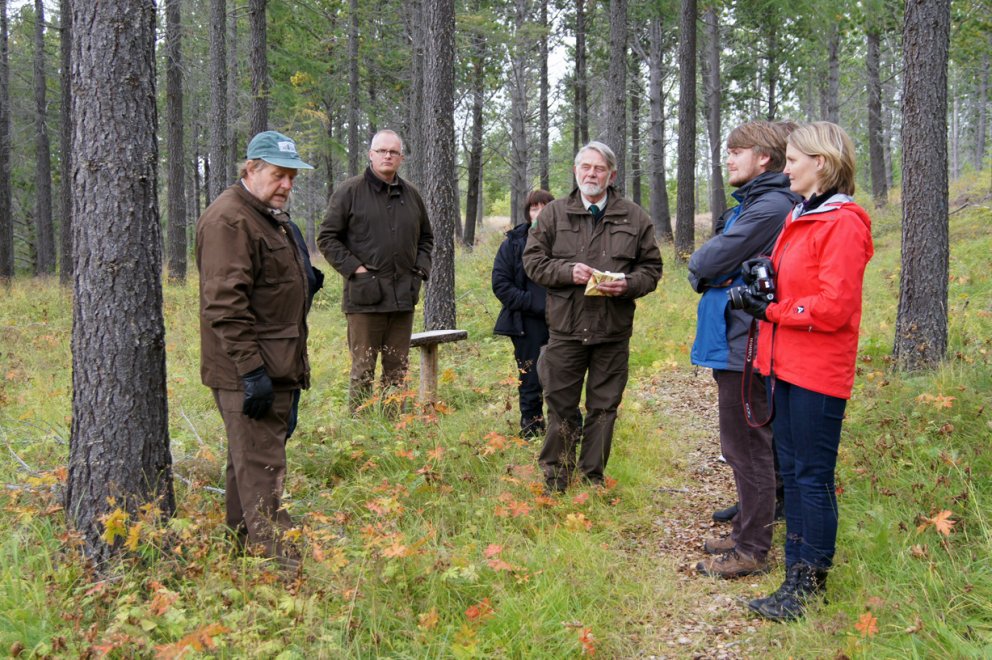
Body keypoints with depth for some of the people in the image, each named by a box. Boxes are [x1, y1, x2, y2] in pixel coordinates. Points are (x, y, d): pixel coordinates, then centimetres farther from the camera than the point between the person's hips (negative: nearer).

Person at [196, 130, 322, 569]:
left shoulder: (272, 216, 19)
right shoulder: (229, 220, -15)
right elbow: (225, 304, -22)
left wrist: (305, 282, 14)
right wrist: (252, 369, -25)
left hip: (277, 367, 11)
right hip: (248, 371, -10)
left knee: (250, 463, 18)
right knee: (261, 470, -7)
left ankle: (242, 548, 30)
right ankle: (279, 562, -3)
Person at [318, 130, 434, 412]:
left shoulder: (411, 195, 13)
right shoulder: (350, 191, -3)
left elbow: (425, 237, 25)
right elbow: (327, 237, -2)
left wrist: (421, 266, 9)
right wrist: (353, 268, -12)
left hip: (403, 295, 5)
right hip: (365, 296, -5)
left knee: (397, 369, 11)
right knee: (363, 369, -1)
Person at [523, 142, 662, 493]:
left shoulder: (635, 217, 6)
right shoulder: (554, 213, 6)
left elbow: (651, 268, 7)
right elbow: (533, 260, 4)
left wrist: (627, 285, -14)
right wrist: (568, 271, -14)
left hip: (614, 332, 1)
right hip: (566, 328, 0)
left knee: (604, 408, 9)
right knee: (561, 407, 6)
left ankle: (592, 482, 22)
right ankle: (555, 482, 19)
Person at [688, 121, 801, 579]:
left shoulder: (770, 206, -17)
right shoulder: (754, 203, 17)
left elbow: (709, 261, -18)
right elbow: (714, 265, 17)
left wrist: (699, 264, 2)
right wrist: (707, 269, -3)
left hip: (746, 346, -10)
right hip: (736, 339, 10)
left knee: (747, 447, -1)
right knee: (740, 446, 19)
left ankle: (752, 550, 10)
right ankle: (745, 531, 32)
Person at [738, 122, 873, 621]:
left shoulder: (843, 224, -14)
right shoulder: (800, 217, 14)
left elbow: (833, 307, -20)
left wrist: (771, 312, -11)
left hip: (817, 372, -9)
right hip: (785, 364, 9)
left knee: (813, 476, 0)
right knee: (791, 468, 14)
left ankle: (809, 583, 11)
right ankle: (798, 570, 25)